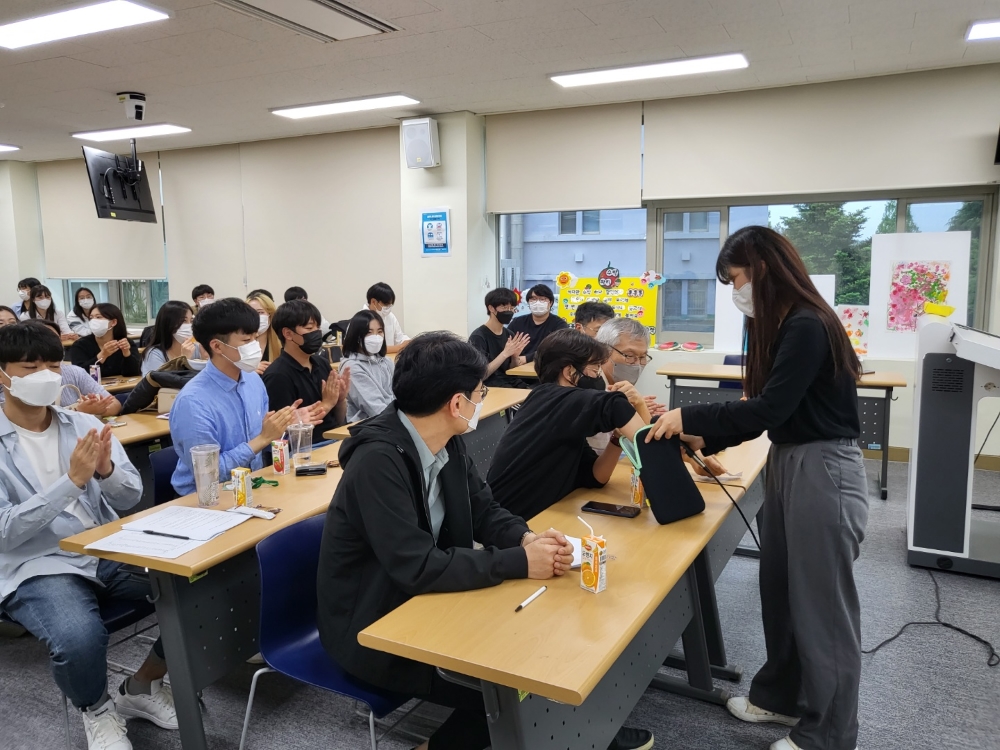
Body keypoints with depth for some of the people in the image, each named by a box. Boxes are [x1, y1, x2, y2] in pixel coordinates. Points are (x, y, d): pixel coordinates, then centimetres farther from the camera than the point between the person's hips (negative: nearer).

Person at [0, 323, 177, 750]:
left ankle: (142, 687, 10)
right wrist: (72, 480, -24)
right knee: (78, 639, -34)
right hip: (38, 568, -3)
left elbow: (132, 497, 5)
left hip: (110, 552, 4)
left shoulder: (85, 425, 7)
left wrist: (106, 470, -17)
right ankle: (96, 710, 4)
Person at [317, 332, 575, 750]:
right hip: (371, 629, -8)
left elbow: (483, 511, 4)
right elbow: (418, 568, -33)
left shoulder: (446, 443, -5)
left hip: (417, 602, 8)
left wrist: (528, 539, -18)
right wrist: (519, 562, -27)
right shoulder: (379, 460, -30)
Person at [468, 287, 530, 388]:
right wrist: (505, 353, -20)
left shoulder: (509, 335, 9)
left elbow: (510, 371, 14)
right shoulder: (478, 337, -10)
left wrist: (515, 356, -6)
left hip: (511, 382, 7)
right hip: (489, 386, -6)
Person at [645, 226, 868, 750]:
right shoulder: (780, 325, 10)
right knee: (781, 589, 18)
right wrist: (708, 438, 7)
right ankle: (782, 695, 37)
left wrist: (690, 418, -16)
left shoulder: (807, 326, -20)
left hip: (824, 471, -9)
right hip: (788, 462, 9)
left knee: (821, 603, 4)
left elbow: (769, 409, -23)